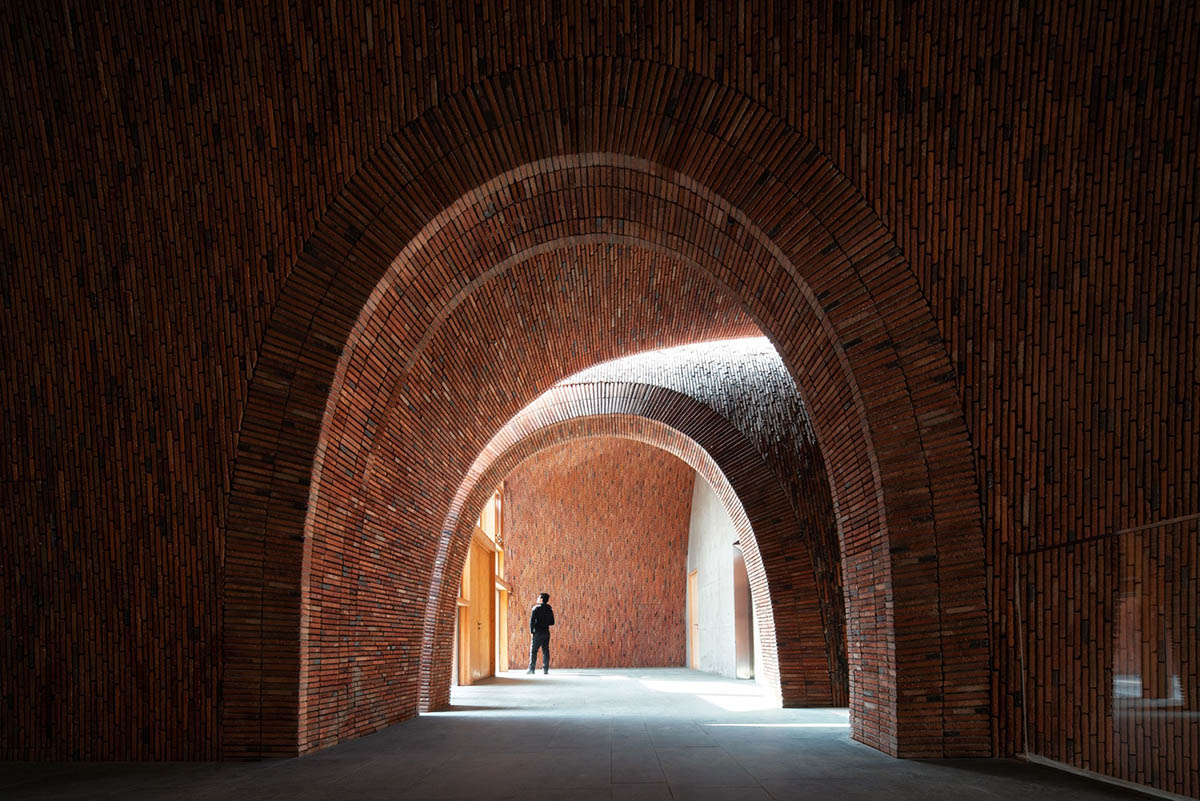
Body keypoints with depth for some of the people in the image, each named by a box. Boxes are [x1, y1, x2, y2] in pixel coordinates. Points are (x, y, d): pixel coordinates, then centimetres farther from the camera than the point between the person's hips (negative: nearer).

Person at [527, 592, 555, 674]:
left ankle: (531, 668, -4)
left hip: (538, 633, -5)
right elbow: (552, 622, 13)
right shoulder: (549, 610, 9)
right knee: (545, 650, 7)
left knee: (533, 650, -1)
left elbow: (532, 621, -12)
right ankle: (545, 669, 4)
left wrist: (531, 631, -4)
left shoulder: (536, 608, -8)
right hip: (546, 632, 5)